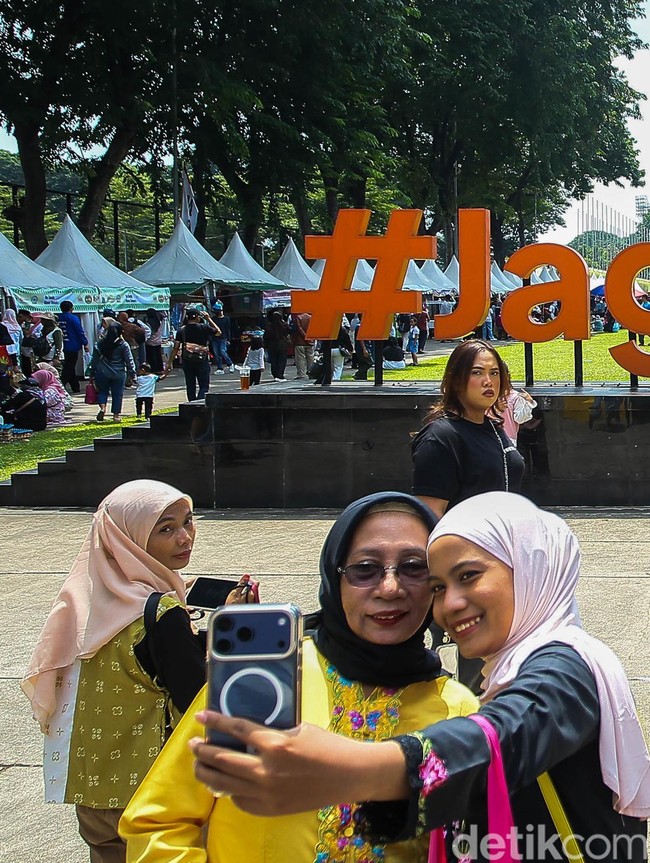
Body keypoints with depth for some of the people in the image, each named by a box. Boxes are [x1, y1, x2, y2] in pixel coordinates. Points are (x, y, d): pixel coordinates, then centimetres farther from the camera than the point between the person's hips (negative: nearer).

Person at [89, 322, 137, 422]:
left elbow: (94, 359, 5)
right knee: (117, 394, 9)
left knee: (102, 391, 18)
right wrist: (133, 374, 0)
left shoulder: (100, 343, -1)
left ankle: (102, 407, -6)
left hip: (102, 373, 1)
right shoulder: (123, 345, -8)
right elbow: (129, 361, -7)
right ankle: (116, 415, 12)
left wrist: (92, 374, 12)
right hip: (118, 374, -1)